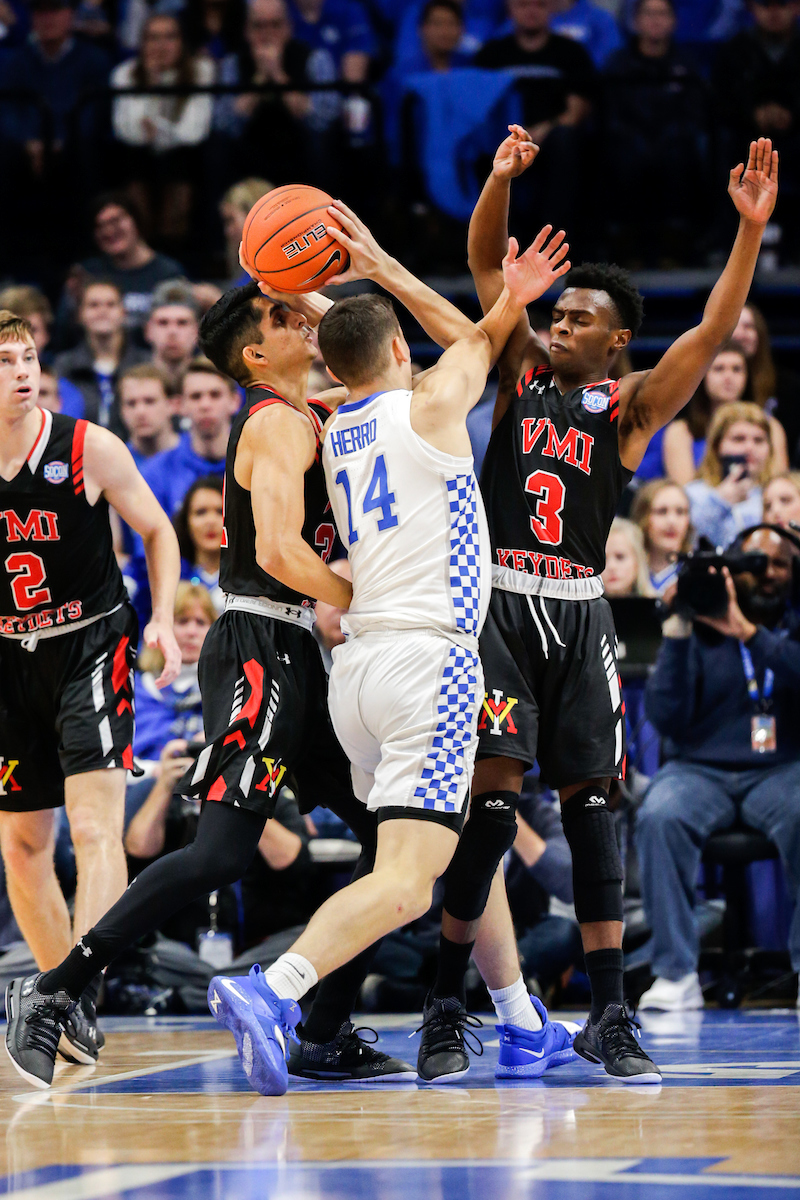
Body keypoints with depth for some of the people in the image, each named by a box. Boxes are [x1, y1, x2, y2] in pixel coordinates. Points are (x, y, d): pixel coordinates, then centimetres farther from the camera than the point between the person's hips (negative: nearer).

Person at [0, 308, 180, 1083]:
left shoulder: (88, 449, -10)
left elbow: (157, 531, 3)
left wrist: (163, 619, -8)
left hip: (90, 649, -3)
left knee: (95, 827, -18)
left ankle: (79, 996, -25)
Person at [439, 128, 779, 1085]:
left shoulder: (631, 405, 6)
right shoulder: (523, 372, 10)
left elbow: (712, 332, -7)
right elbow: (484, 264, 4)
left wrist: (751, 228, -18)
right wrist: (502, 177, -12)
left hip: (578, 612, 1)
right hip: (496, 602, -1)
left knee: (588, 799, 1)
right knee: (495, 783, -11)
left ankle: (608, 1015, 3)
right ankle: (449, 994, -2)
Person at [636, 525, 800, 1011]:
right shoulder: (700, 630, 5)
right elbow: (667, 717, -7)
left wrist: (747, 633, -25)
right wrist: (676, 635, -15)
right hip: (700, 769, 0)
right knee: (660, 816, -33)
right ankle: (677, 973, -27)